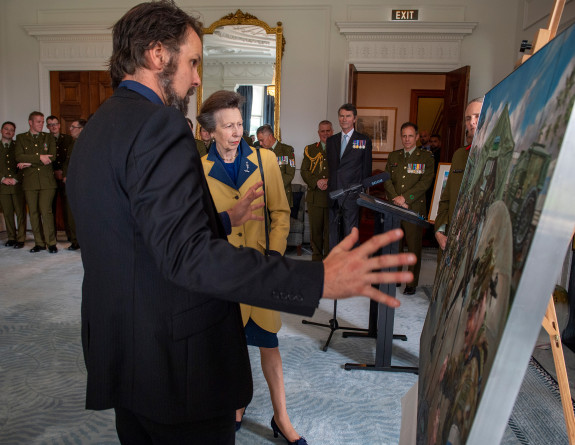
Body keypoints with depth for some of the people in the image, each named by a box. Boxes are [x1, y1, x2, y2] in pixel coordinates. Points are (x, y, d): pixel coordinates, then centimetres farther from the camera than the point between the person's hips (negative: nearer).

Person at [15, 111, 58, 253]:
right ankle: (39, 243, 10)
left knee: (46, 211, -9)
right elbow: (19, 157, -3)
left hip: (47, 180, -1)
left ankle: (51, 243, -2)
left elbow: (51, 157, -1)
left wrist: (29, 163, -5)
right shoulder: (20, 138, 13)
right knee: (33, 213, 2)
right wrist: (39, 158, -12)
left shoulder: (49, 138, 13)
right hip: (29, 181, 1)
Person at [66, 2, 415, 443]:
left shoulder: (95, 130, 11)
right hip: (175, 364, -9)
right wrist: (318, 281, -34)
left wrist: (224, 220, 20)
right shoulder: (157, 125, -20)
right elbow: (184, 254, -31)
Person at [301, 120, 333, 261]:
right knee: (315, 229, 8)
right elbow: (304, 171, 5)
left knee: (330, 230, 2)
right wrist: (316, 182, -12)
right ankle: (316, 257, 22)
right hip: (314, 196, 2)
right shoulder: (310, 149, 12)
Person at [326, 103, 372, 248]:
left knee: (350, 231, 0)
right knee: (332, 230, 9)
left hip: (352, 194, -4)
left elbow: (367, 169, 3)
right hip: (333, 193, 4)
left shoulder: (364, 141, 4)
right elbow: (328, 166, 14)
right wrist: (327, 185, 4)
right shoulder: (331, 140, 14)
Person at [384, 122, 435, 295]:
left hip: (415, 208, -3)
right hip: (394, 209, 3)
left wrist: (405, 198, -14)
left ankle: (412, 283, 11)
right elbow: (387, 180, 8)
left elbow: (425, 182, -7)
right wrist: (396, 199, -8)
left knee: (414, 247, 1)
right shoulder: (393, 156, 15)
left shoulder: (426, 157, 3)